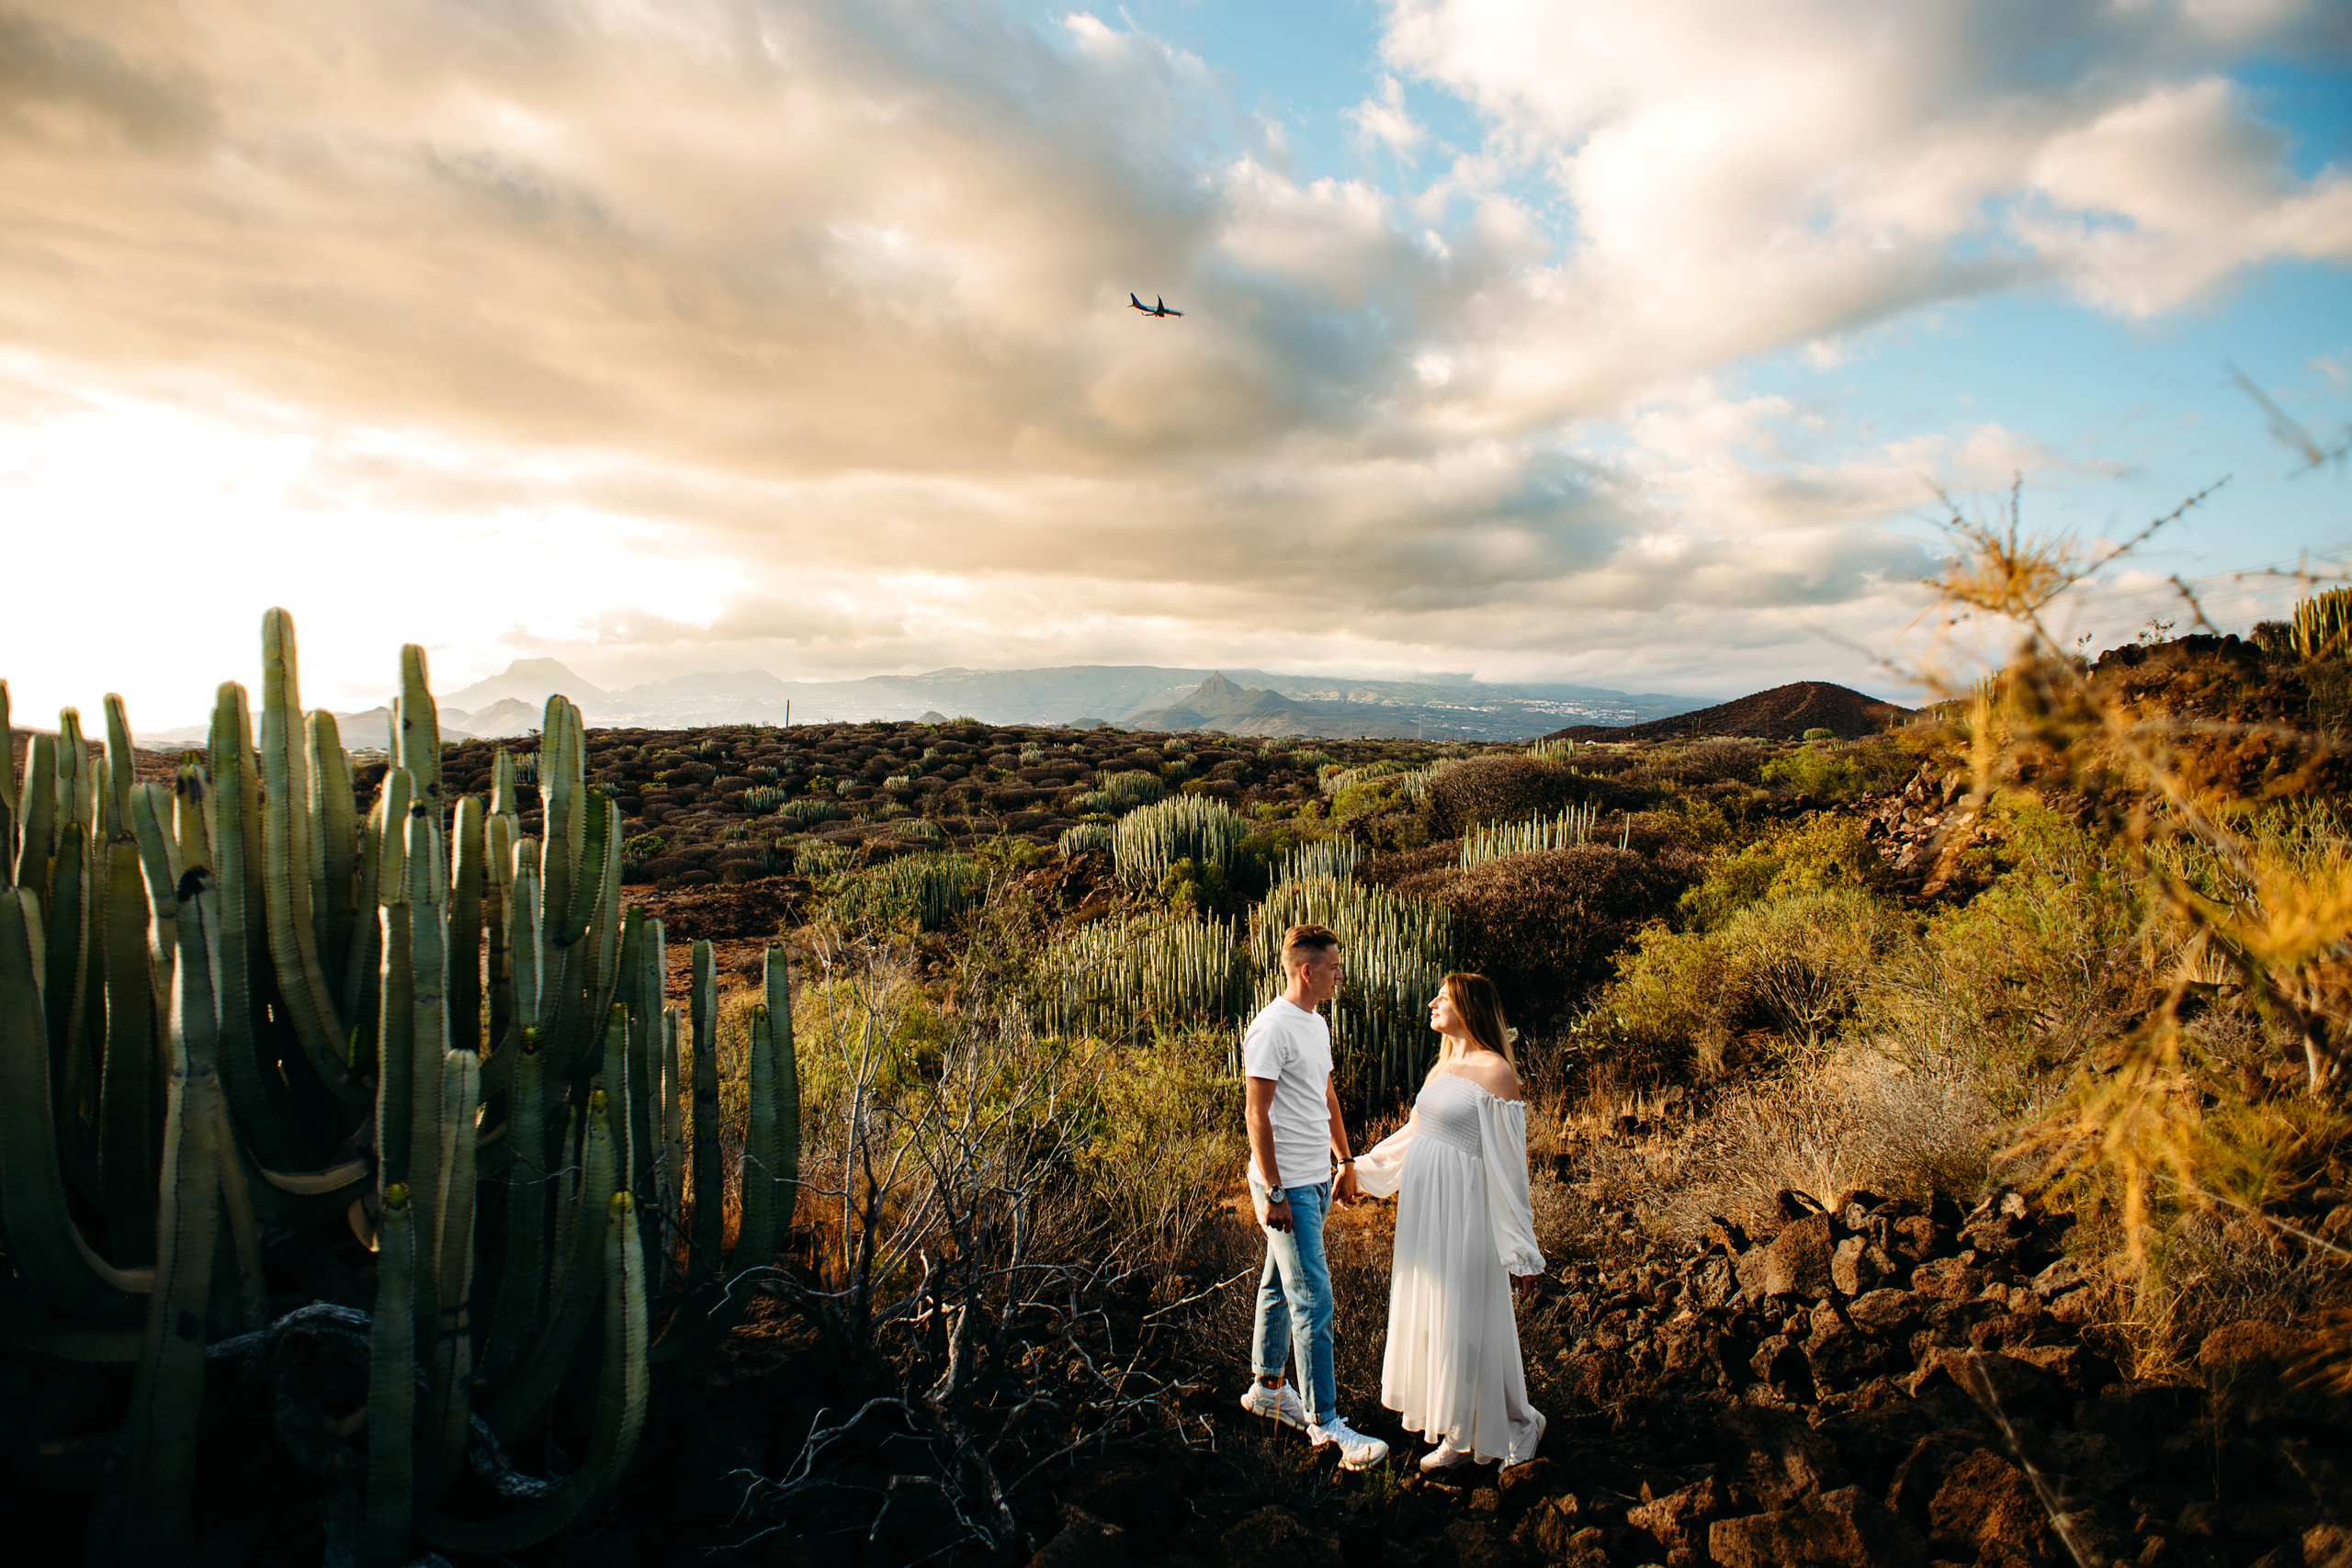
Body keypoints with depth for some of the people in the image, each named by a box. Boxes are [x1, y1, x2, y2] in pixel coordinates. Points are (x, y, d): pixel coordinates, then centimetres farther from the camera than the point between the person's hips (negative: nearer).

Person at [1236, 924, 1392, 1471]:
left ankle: (1267, 1387, 33)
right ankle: (1324, 1422, 3)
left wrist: (1346, 1163, 23)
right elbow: (1257, 1116, -19)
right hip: (1288, 1188, -9)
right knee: (1313, 1300, -5)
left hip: (1315, 1181, 9)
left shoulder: (1317, 1024, 11)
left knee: (1280, 1285, 19)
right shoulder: (1272, 1027, -18)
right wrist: (1273, 1193, -20)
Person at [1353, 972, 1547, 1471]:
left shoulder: (1495, 1071, -15)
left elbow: (1508, 1165, -15)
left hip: (1461, 1210, -8)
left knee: (1462, 1320, 4)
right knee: (1427, 1311, 15)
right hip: (1423, 1206, 8)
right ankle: (1447, 1417, 31)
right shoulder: (1443, 1066, 9)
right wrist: (1359, 1169, 23)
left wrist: (1522, 1253, -13)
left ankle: (1467, 1434, 24)